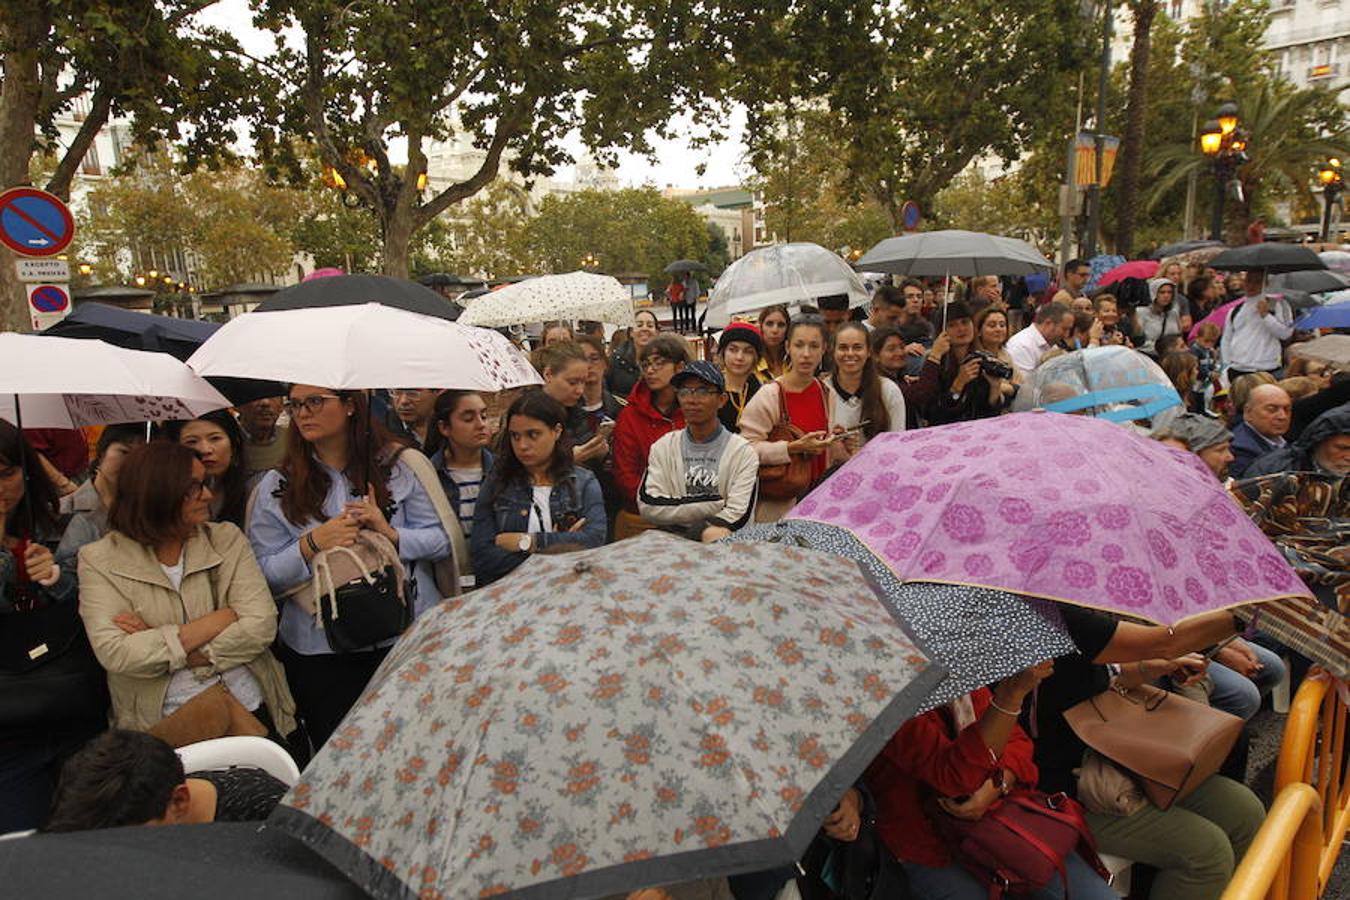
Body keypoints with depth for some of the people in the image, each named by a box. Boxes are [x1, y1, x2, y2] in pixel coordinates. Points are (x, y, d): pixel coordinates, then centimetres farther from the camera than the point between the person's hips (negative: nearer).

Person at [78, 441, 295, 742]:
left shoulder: (227, 538, 6)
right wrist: (222, 619, -10)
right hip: (163, 724, 0)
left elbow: (262, 626, -4)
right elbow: (115, 654, -11)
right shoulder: (99, 560, 2)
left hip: (250, 709, 1)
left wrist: (155, 647, -8)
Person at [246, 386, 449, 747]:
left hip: (409, 637, 0)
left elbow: (441, 541, 3)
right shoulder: (276, 488, 5)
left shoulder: (396, 467, 4)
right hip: (321, 653, 0)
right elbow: (264, 577, 0)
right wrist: (312, 544, -15)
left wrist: (392, 534, -13)